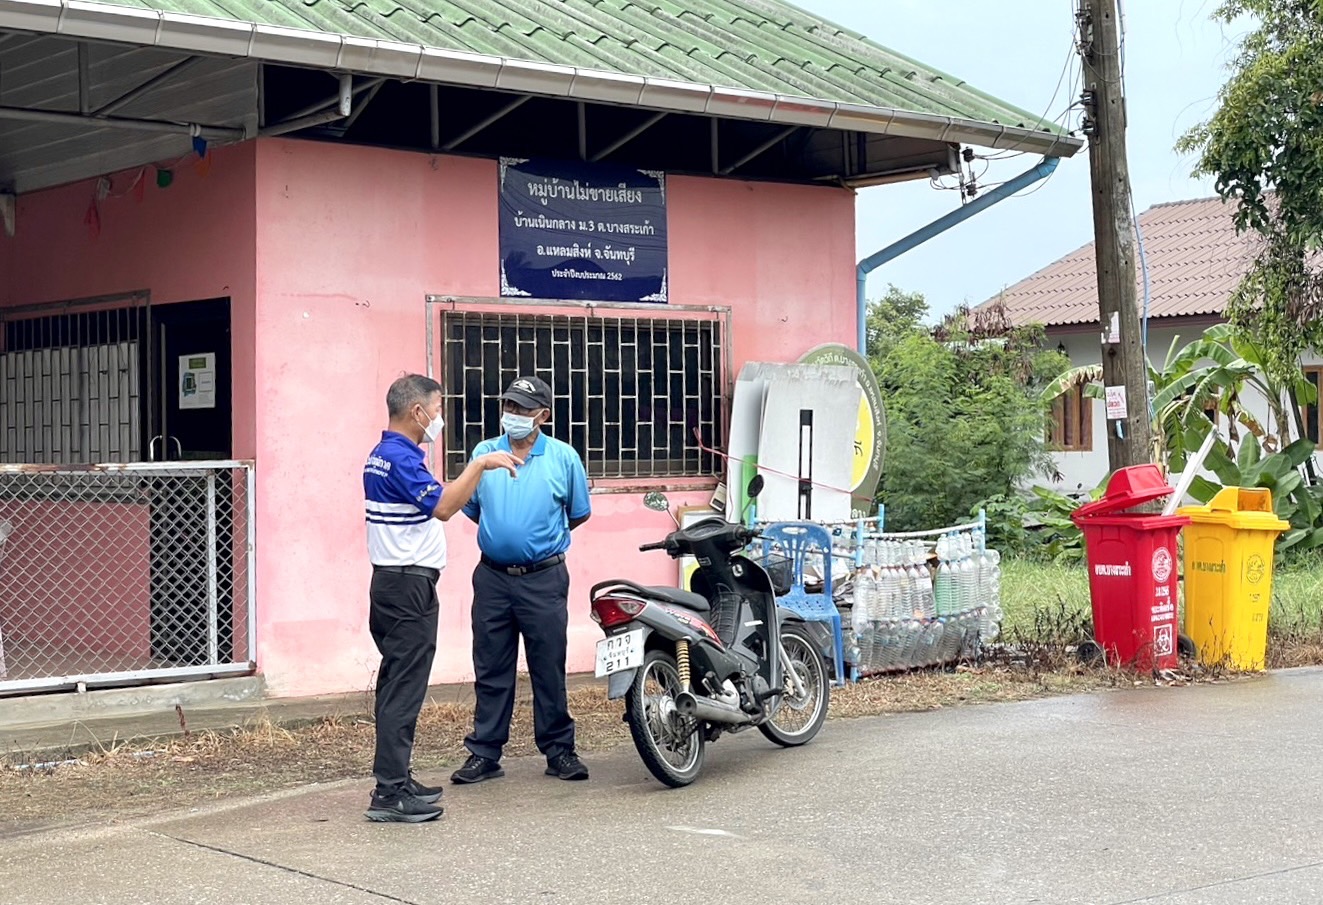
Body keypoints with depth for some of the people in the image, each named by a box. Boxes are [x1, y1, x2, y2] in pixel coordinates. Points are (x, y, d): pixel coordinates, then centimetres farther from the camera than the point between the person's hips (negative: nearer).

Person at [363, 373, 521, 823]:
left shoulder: (381, 456, 15)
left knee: (396, 685, 13)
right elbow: (443, 507, -27)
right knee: (404, 689, -9)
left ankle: (395, 780, 19)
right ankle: (389, 793, -9)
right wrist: (480, 464, -23)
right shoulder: (401, 458, -18)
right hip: (409, 585, -11)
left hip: (391, 581, 11)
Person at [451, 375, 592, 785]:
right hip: (492, 577, 2)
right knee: (491, 671, 7)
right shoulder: (483, 454, 5)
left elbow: (579, 513, 11)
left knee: (549, 669, 3)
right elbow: (470, 508, 16)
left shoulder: (564, 458, 0)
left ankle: (559, 751, 12)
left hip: (543, 579, -2)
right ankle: (484, 753, 13)